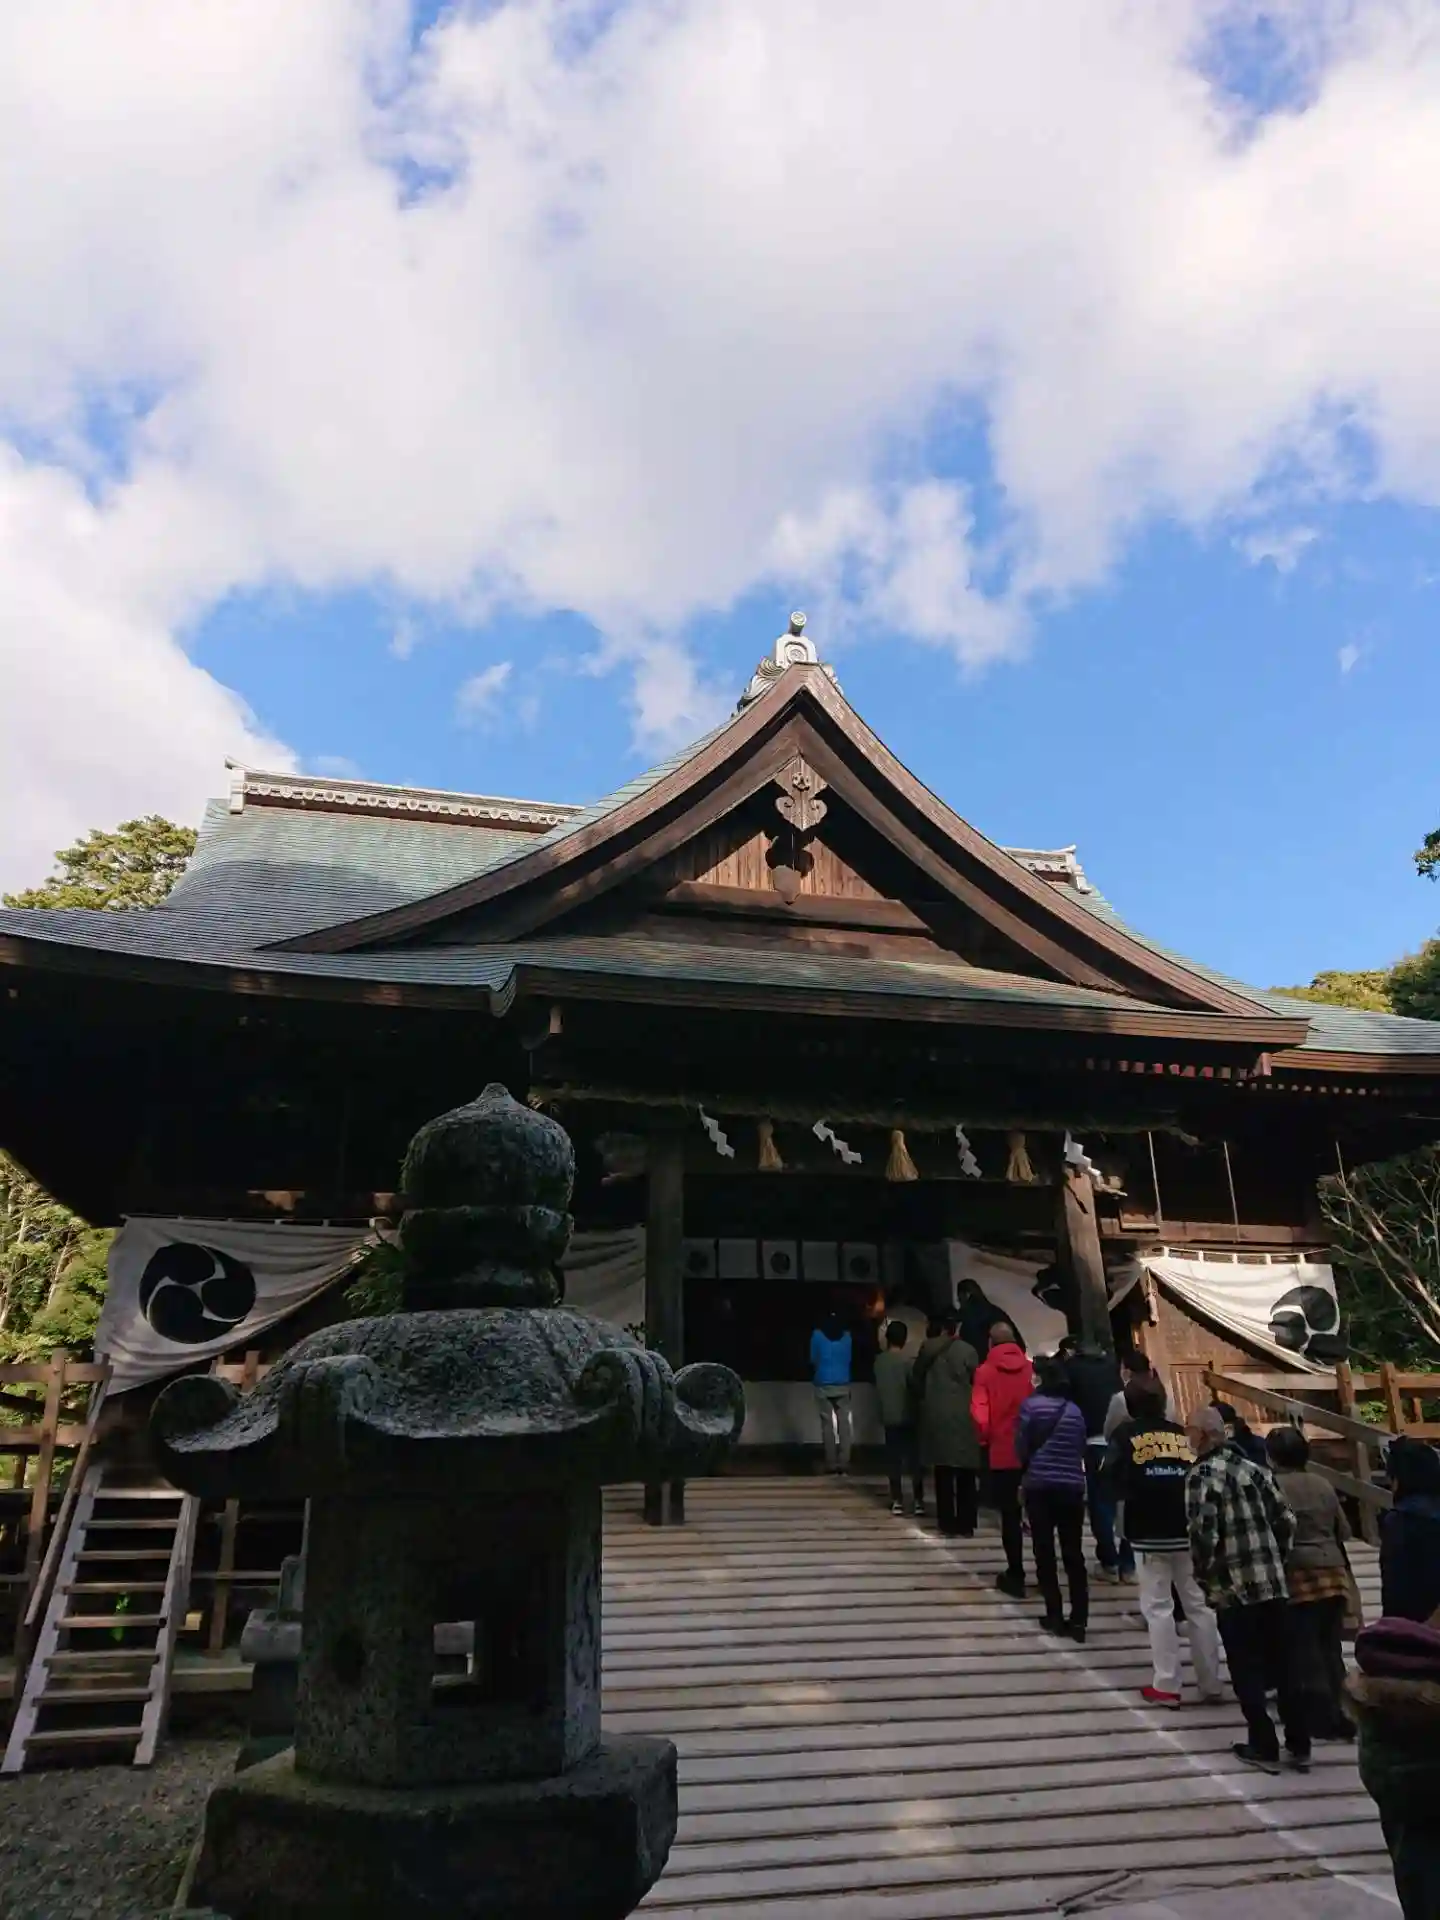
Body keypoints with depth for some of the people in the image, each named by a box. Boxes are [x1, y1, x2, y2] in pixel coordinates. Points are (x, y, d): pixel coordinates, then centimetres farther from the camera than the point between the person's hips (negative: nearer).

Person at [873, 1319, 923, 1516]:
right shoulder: (908, 1360, -12)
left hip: (888, 1416, 3)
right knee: (914, 1457, 5)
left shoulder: (879, 1360, 0)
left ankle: (897, 1501, 7)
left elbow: (877, 1387, 7)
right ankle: (919, 1501, 5)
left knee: (893, 1457, 7)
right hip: (908, 1416, -3)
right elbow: (916, 1386, -9)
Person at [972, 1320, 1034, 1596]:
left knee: (1009, 1514, 8)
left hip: (1002, 1452, -2)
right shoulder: (1032, 1369, -1)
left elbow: (980, 1413, -12)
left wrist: (984, 1438, 4)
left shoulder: (985, 1371, -6)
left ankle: (1016, 1576, 10)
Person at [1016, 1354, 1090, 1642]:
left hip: (1040, 1485, -3)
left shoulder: (1031, 1405, -7)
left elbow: (1021, 1448, -4)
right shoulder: (1075, 1410, 5)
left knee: (1044, 1553, 7)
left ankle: (1055, 1615, 8)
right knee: (1074, 1554, 7)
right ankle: (1078, 1620, 4)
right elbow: (1082, 1450, 9)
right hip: (1072, 1487, 3)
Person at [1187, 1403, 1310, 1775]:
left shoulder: (1202, 1475, -12)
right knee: (1283, 1667, 15)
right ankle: (1299, 1746, 21)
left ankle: (1264, 1747, 13)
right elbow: (1286, 1521, 8)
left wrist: (1207, 1579, -3)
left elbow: (1203, 1534, -18)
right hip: (1274, 1584, 6)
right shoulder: (1254, 1468, 7)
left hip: (1234, 1589, -6)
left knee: (1247, 1672, 8)